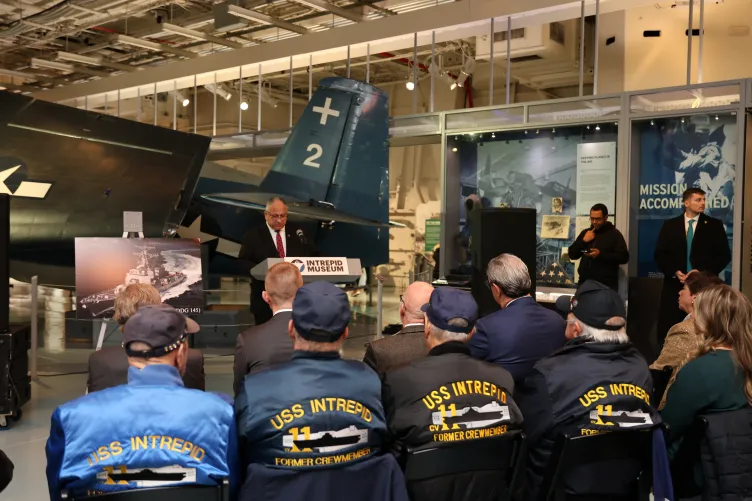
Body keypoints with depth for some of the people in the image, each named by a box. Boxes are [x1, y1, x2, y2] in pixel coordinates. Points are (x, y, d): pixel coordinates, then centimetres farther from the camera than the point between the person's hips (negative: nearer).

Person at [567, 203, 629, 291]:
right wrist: (583, 241, -4)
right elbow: (572, 255, 12)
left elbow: (624, 257, -8)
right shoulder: (585, 233, 16)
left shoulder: (614, 234, 1)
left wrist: (601, 254, -19)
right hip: (585, 283, 4)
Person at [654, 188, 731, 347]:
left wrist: (702, 272, -11)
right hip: (675, 284, 1)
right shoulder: (670, 225, 10)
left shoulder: (714, 225, 6)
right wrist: (675, 272, -10)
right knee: (669, 332, 0)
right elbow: (660, 254, 5)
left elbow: (724, 255, 1)